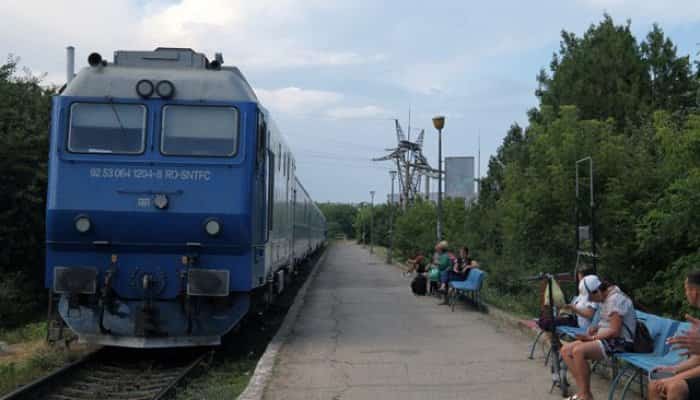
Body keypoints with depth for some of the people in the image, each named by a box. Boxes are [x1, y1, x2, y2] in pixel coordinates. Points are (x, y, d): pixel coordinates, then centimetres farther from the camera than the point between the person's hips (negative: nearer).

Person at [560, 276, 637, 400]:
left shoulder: (615, 299, -18)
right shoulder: (606, 298, 12)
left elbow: (615, 331, -22)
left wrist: (592, 337, -16)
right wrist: (596, 327, 7)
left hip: (619, 342, -10)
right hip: (607, 339, 10)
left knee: (578, 351, -30)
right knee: (566, 350, -3)